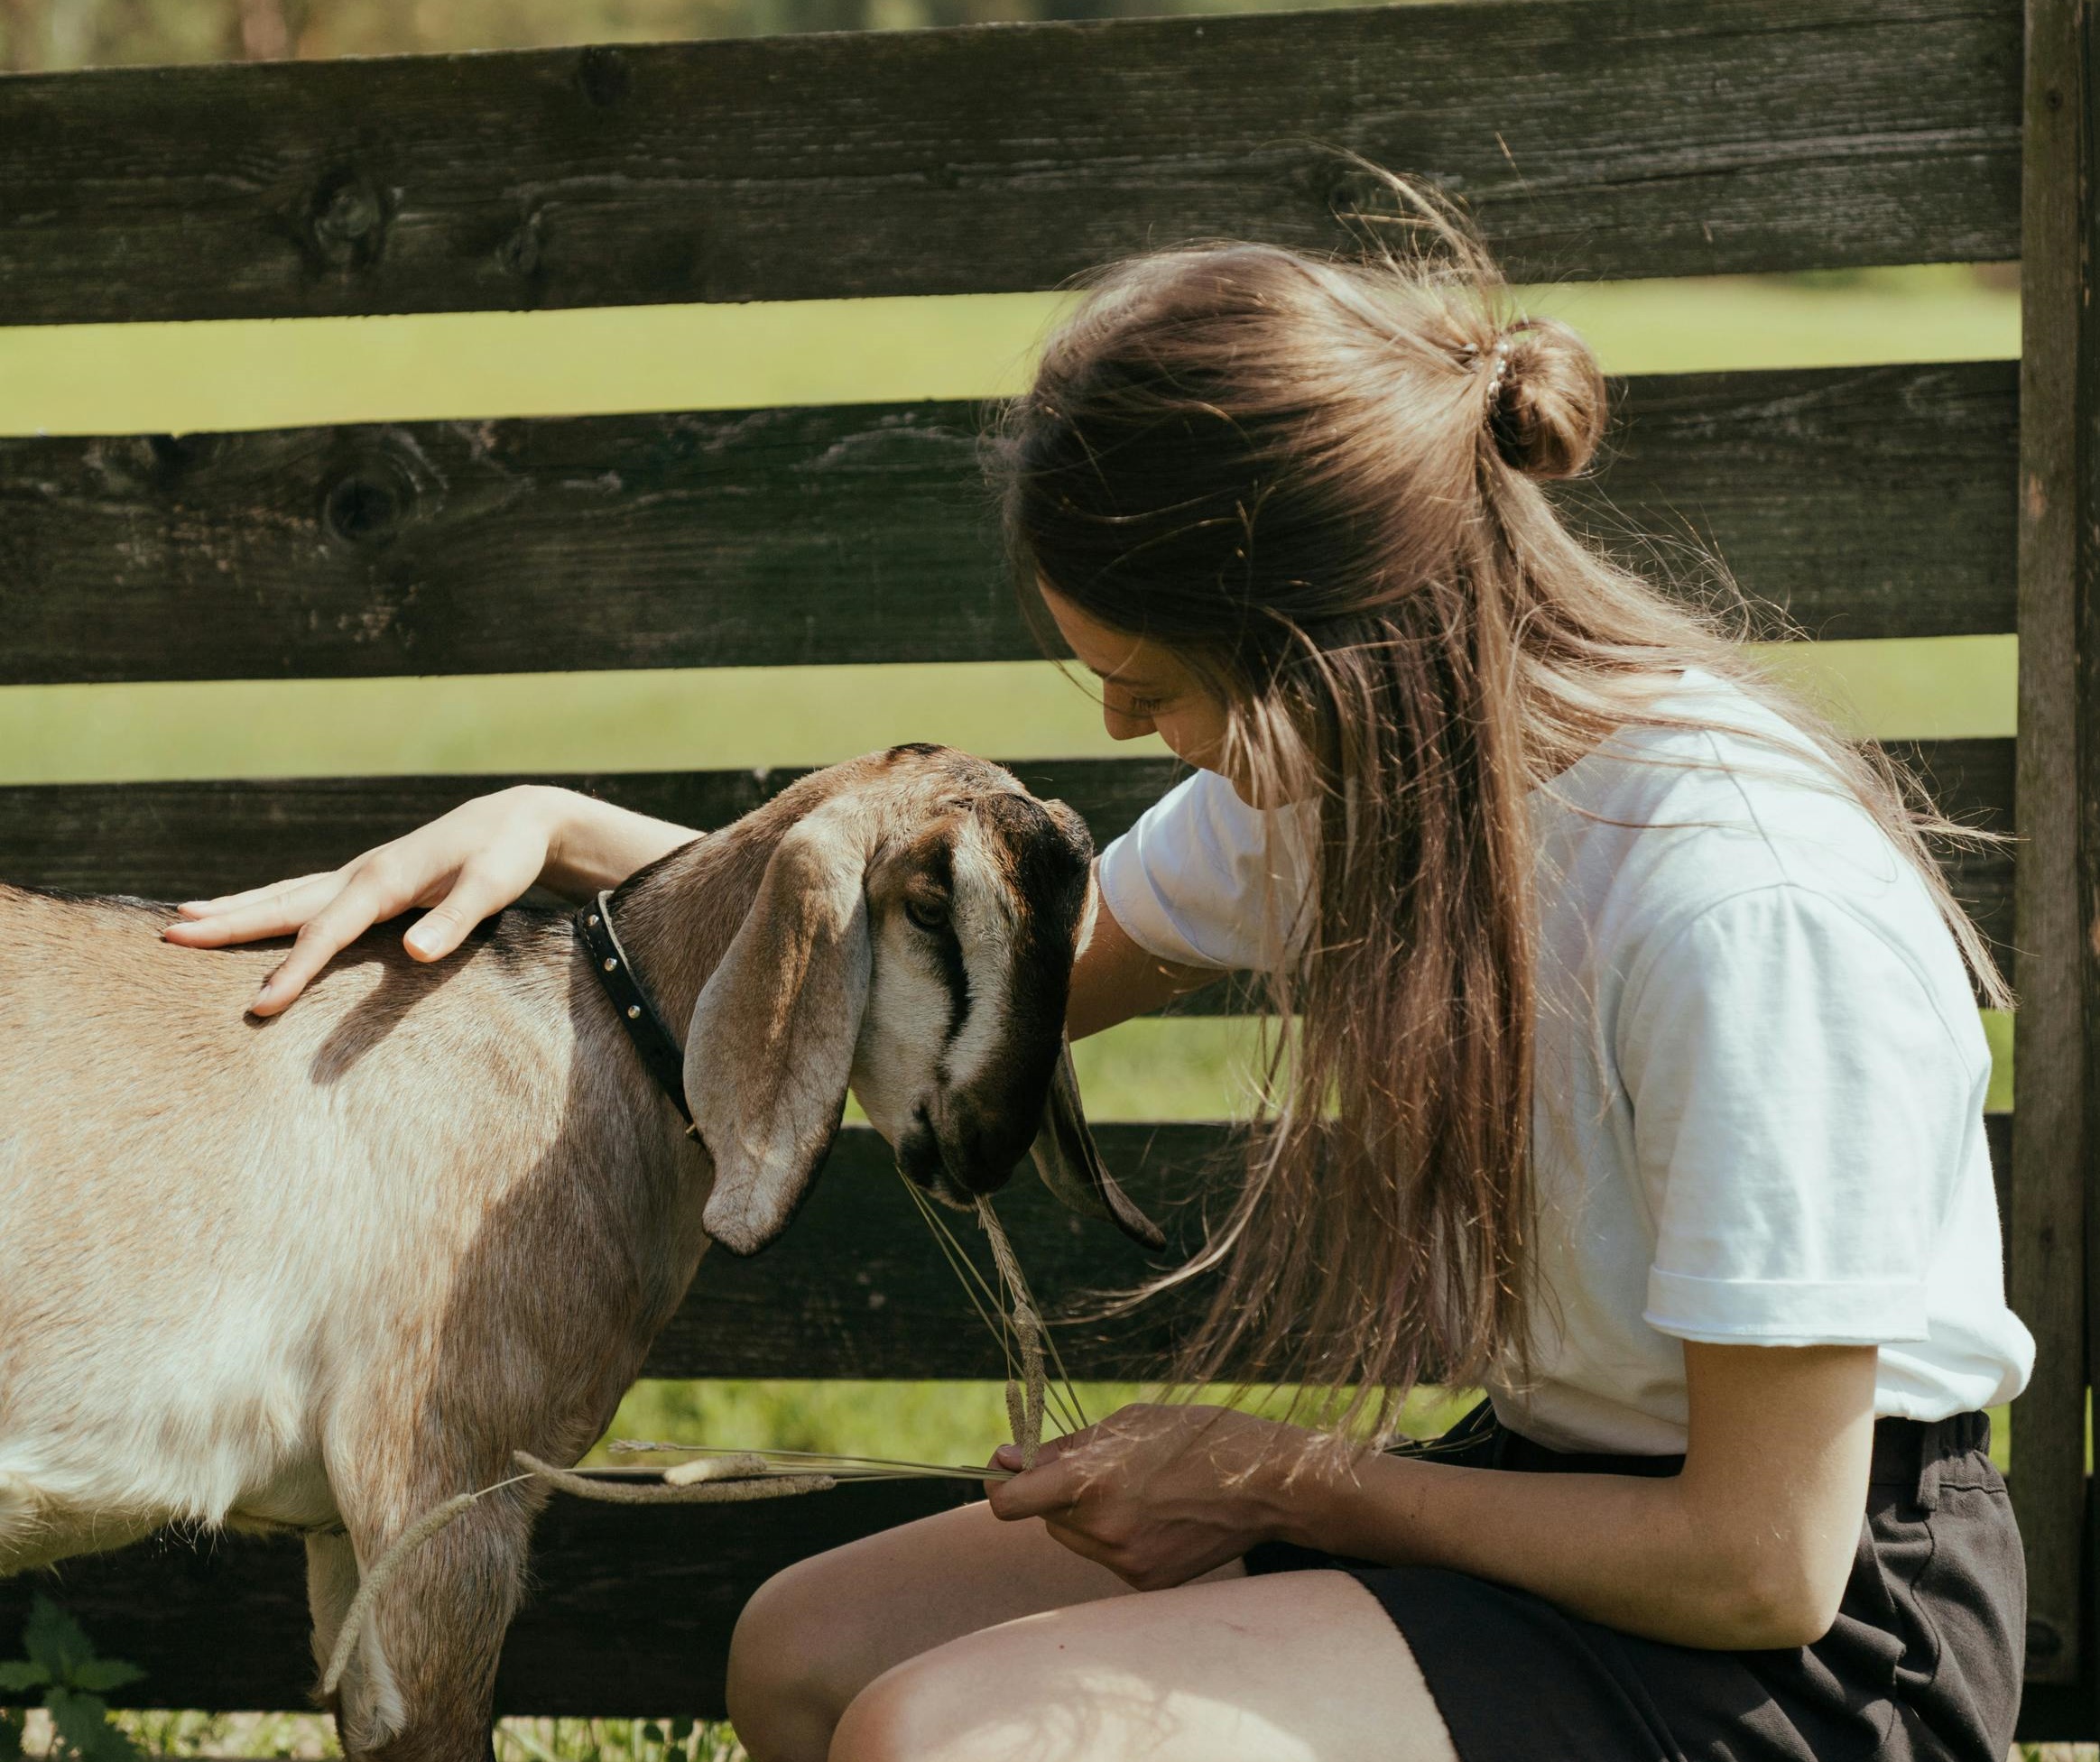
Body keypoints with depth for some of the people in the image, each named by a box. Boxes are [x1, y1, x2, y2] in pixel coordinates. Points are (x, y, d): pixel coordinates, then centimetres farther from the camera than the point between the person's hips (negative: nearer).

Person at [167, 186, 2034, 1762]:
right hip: (1568, 1487, 9)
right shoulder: (1352, 759, -2)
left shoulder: (1751, 909, -28)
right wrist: (564, 834, 5)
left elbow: (1765, 1562, -22)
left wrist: (1274, 1483, -12)